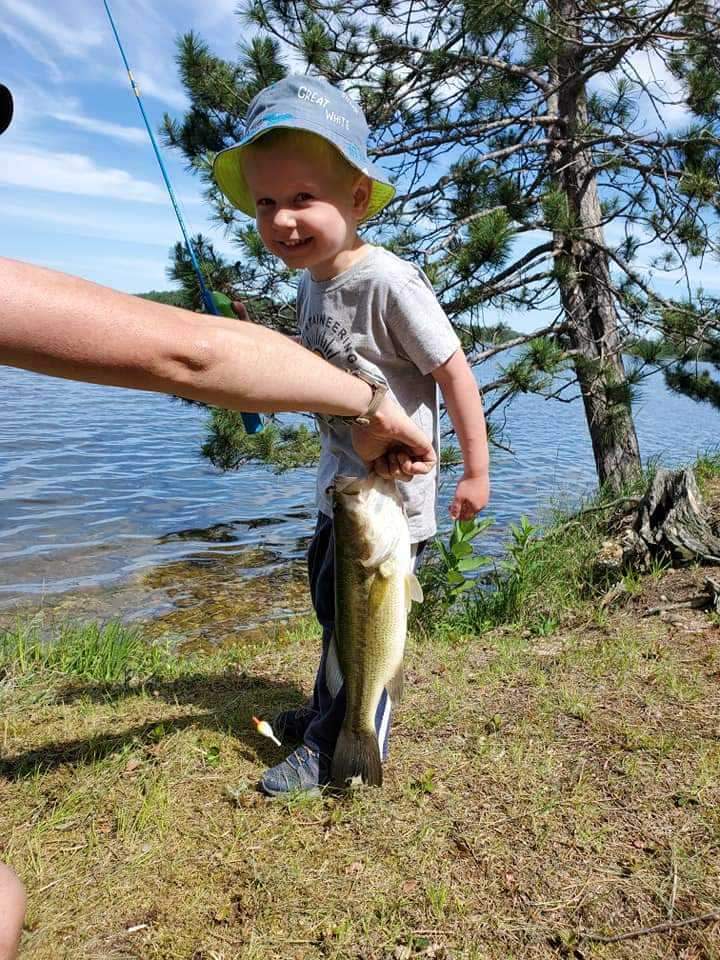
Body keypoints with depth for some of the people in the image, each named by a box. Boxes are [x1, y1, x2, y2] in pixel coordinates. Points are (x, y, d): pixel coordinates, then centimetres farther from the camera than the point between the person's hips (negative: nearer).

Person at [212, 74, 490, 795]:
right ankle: (337, 709, 44)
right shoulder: (310, 282, 3)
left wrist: (476, 471, -15)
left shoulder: (389, 282, -23)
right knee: (327, 589, 21)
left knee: (353, 608, 0)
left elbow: (453, 372, -18)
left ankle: (336, 749, 22)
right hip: (340, 479, 9)